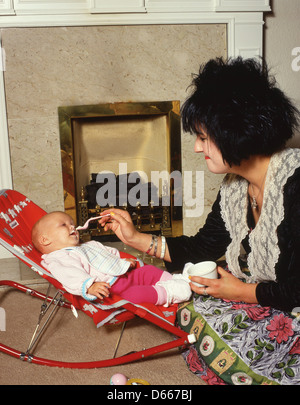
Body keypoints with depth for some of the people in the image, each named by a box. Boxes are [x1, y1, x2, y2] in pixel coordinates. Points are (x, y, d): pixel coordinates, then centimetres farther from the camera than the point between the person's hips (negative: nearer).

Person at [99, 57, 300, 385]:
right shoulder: (235, 185, -2)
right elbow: (205, 247, 7)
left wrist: (242, 291, -17)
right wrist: (136, 239, 5)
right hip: (257, 292, 8)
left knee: (219, 335, -20)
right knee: (193, 310, -7)